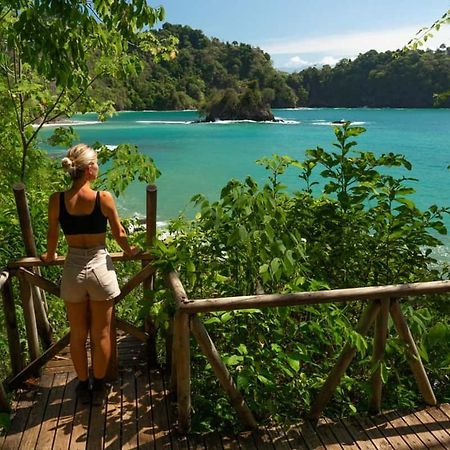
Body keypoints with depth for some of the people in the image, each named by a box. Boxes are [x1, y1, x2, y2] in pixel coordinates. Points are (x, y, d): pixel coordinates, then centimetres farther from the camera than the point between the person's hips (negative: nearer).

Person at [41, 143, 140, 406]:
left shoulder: (57, 200, -8)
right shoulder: (104, 198, -14)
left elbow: (53, 234, 6)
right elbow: (119, 233, -2)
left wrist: (50, 256, 26)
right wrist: (130, 251, 19)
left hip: (73, 269, 2)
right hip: (100, 267, -2)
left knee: (78, 335, 17)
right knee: (101, 335, 14)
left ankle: (84, 386, 33)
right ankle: (99, 388, 28)